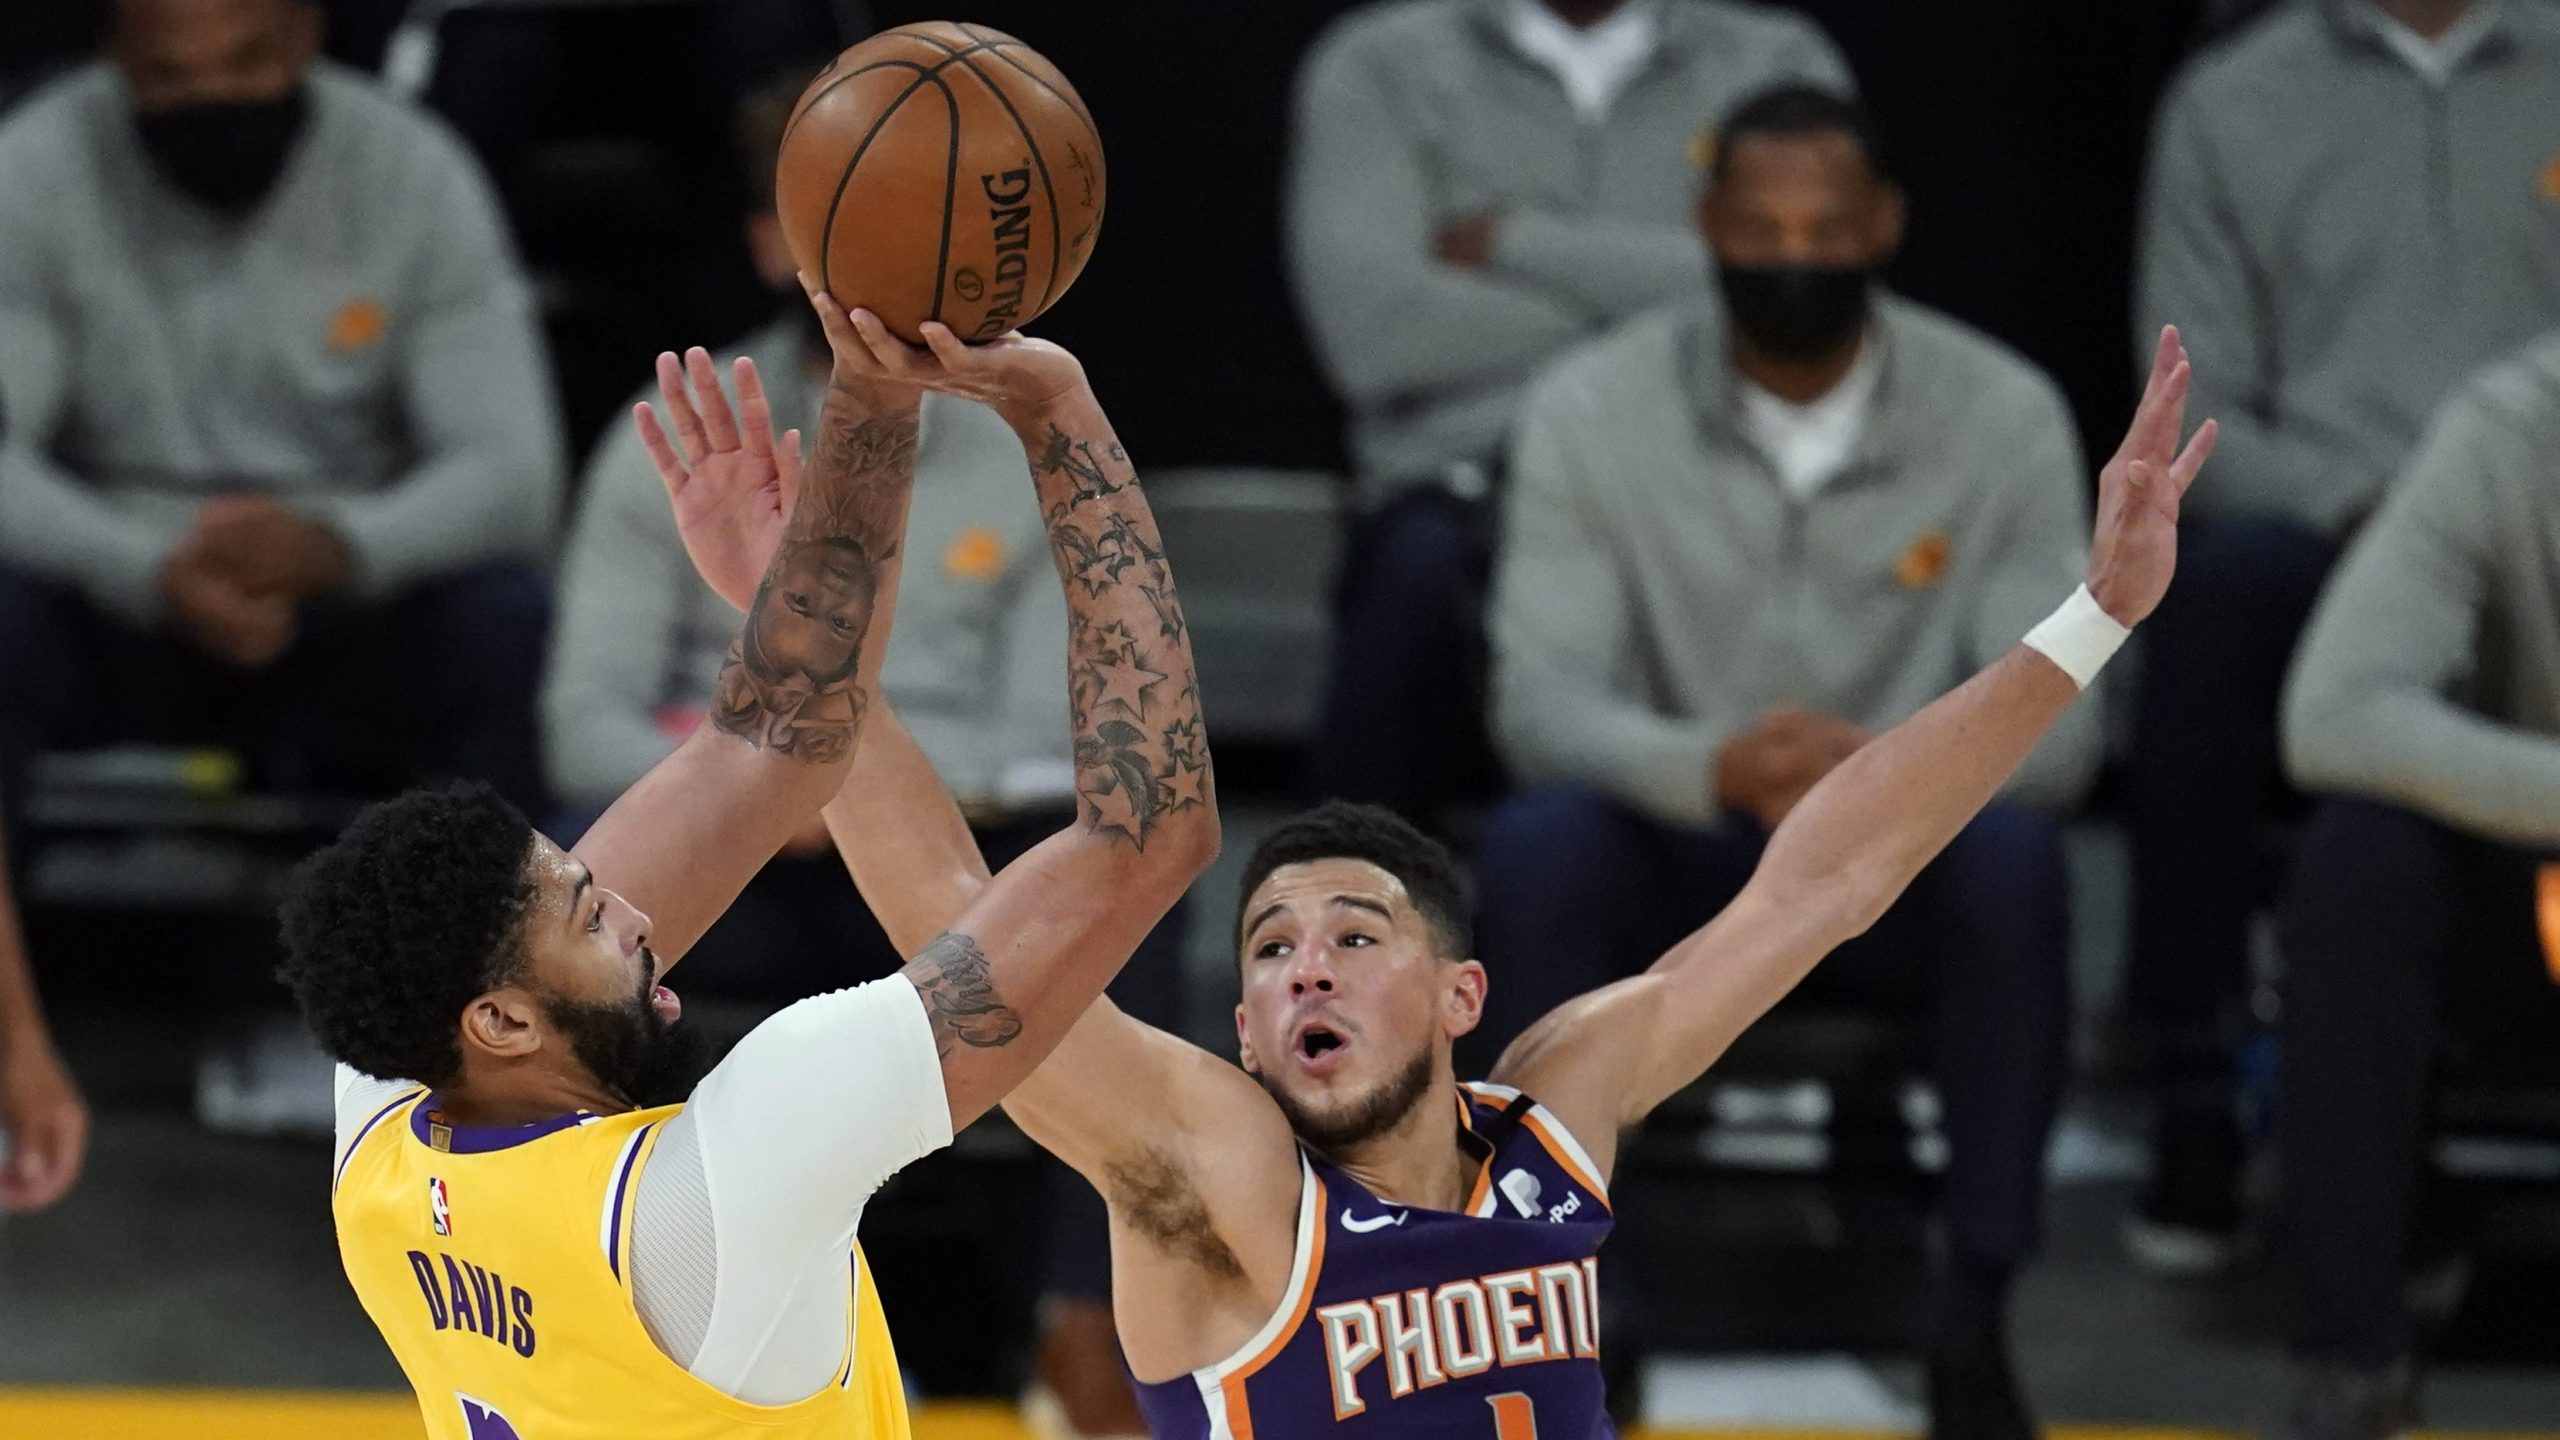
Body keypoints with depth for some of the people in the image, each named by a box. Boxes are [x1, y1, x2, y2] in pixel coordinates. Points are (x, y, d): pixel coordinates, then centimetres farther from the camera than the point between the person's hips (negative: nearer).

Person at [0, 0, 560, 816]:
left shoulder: (414, 174, -5)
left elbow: (513, 473, -12)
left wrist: (332, 547, -33)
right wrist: (152, 571, -35)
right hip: (123, 615, 0)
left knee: (506, 621, -29)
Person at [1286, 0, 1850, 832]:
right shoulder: (1378, 67, 13)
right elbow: (1375, 327, -3)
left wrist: (1519, 244, 0)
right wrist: (1656, 329, 2)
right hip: (1473, 491, 0)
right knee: (1424, 567, -37)